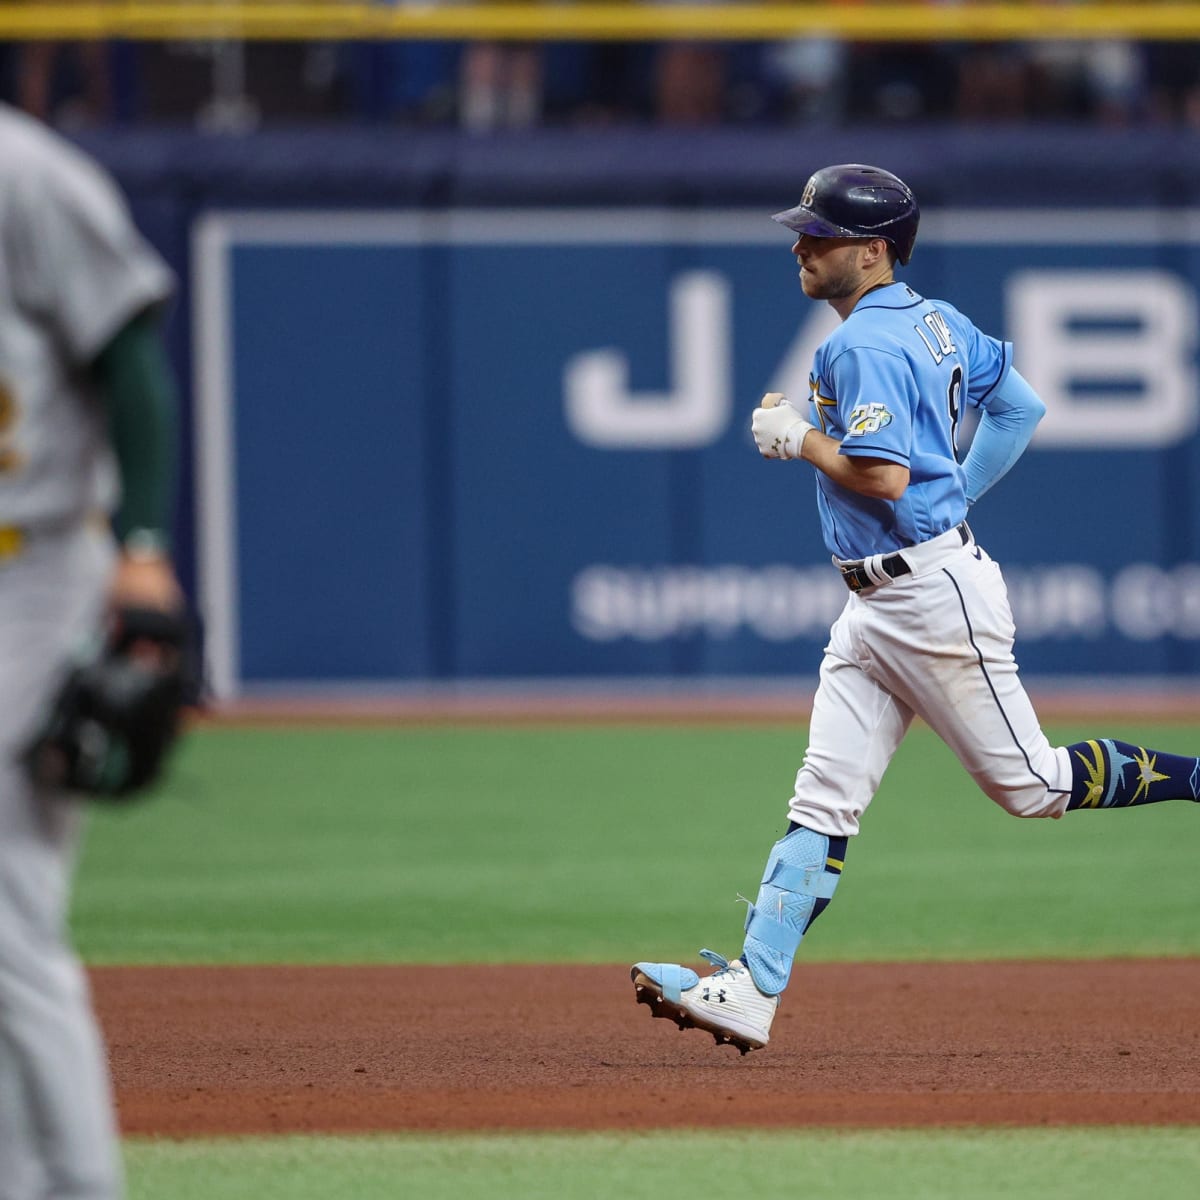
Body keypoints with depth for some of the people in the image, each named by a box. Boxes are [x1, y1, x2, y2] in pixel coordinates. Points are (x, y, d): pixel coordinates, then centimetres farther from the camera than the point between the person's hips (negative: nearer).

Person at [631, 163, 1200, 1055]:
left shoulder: (864, 345, -17)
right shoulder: (937, 321, 12)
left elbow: (884, 477, -26)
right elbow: (1021, 408, 19)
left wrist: (798, 438, -11)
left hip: (936, 596, -10)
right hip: (878, 606, 10)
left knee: (1032, 785, -2)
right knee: (822, 801, 2)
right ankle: (751, 994, -3)